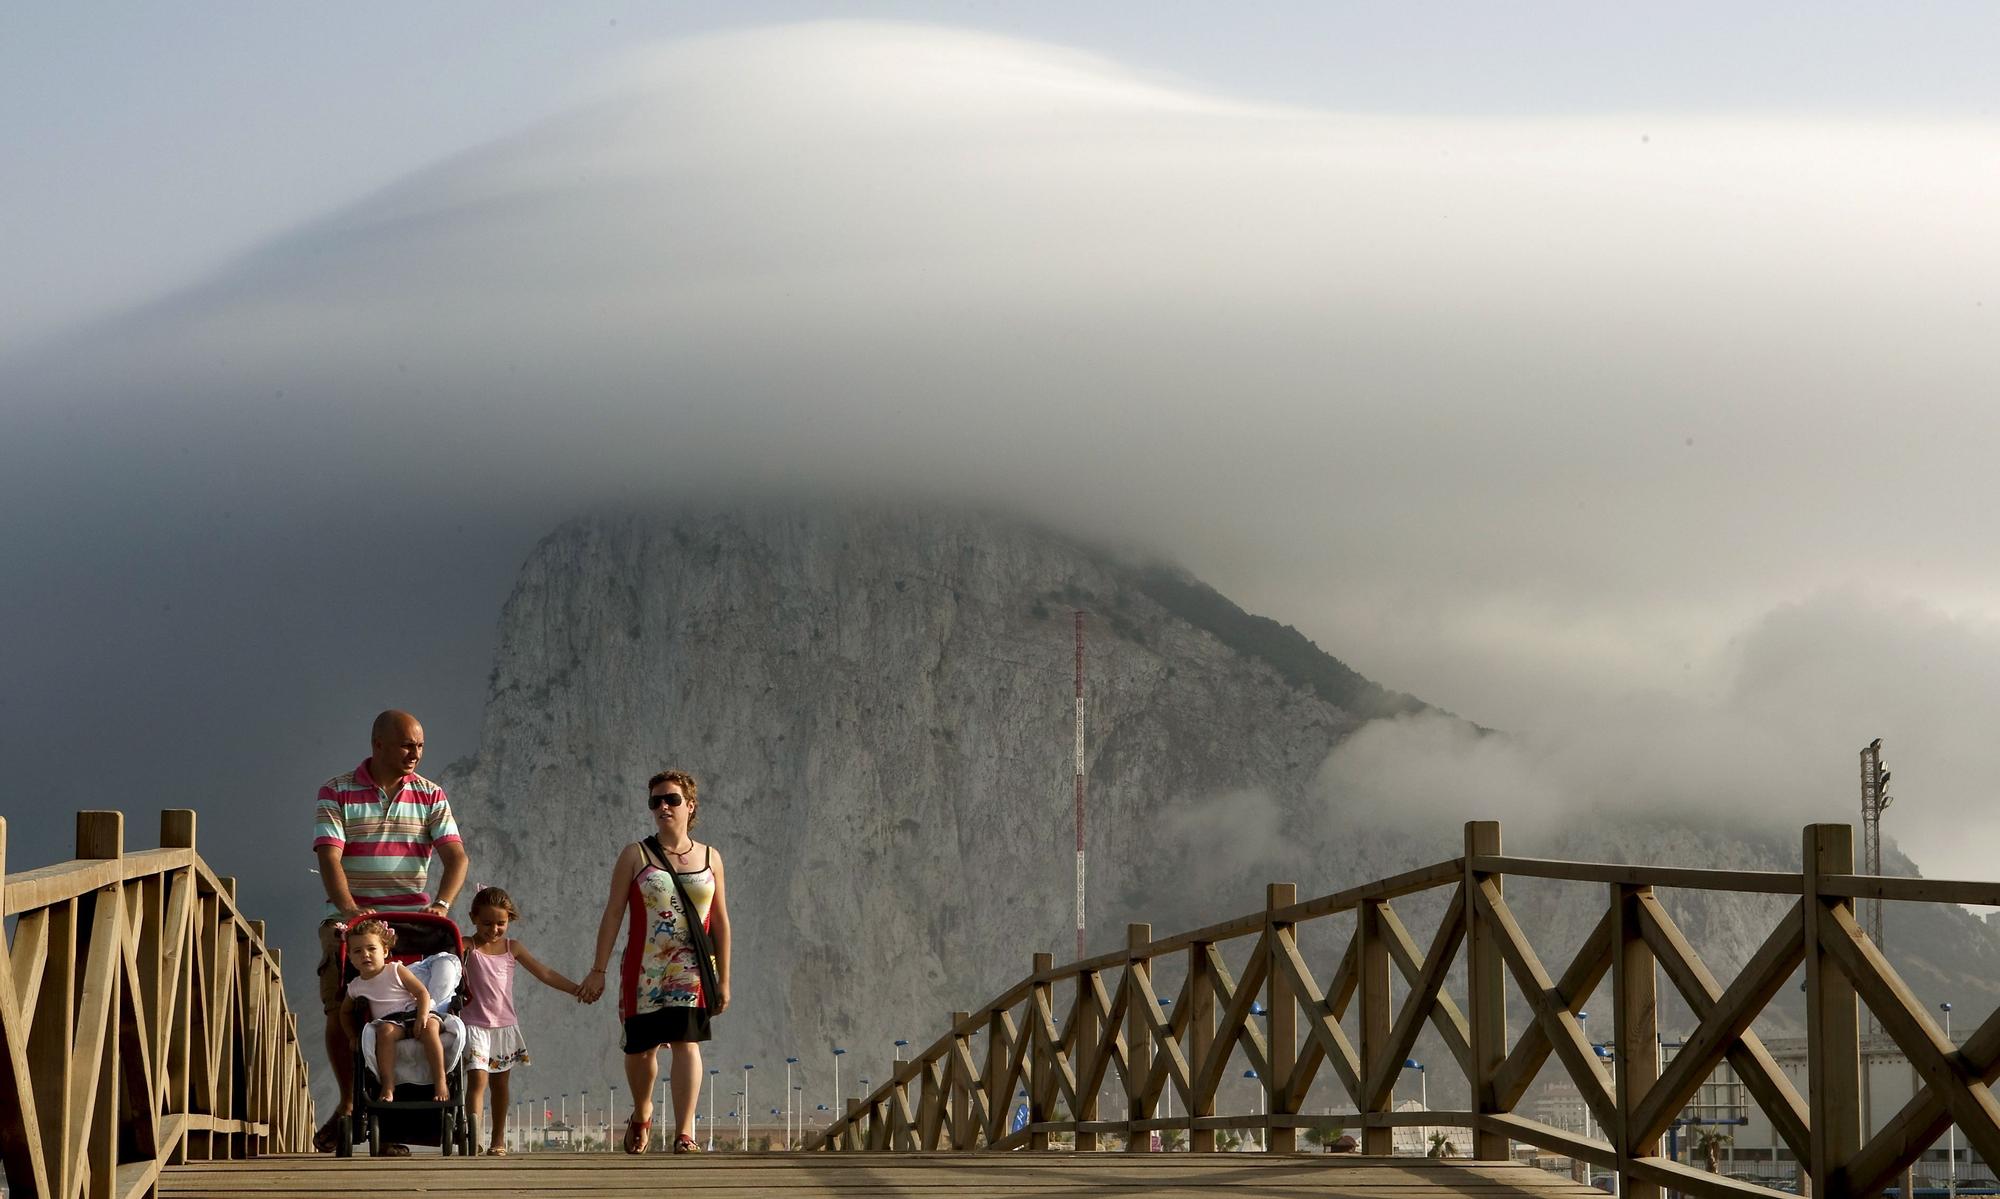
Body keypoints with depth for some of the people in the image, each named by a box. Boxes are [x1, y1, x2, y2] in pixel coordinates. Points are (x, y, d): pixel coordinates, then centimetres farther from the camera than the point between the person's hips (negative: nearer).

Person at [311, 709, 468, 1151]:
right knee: (339, 1010, -7)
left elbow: (455, 856, -4)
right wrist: (348, 908, -27)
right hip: (349, 916, -1)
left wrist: (441, 903, -23)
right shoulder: (337, 792, 1)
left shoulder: (430, 796, 7)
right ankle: (348, 1102, 13)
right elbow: (329, 858, -11)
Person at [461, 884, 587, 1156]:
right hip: (476, 1025, -4)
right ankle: (473, 1138, -22)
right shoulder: (467, 948, -3)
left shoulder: (512, 948, 6)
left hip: (505, 1026, 4)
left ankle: (498, 1140, 20)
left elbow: (544, 973, 8)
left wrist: (575, 989, 5)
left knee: (500, 1083, 12)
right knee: (477, 1079, -14)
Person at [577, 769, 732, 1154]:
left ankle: (684, 1134, -20)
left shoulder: (710, 859, 8)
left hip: (691, 970, 0)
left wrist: (723, 979, 10)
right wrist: (598, 970, -2)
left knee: (686, 1042, -16)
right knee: (641, 1049, 8)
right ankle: (642, 1114, 37)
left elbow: (720, 921, 12)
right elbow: (613, 913, 2)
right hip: (643, 970, 0)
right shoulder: (636, 855, 3)